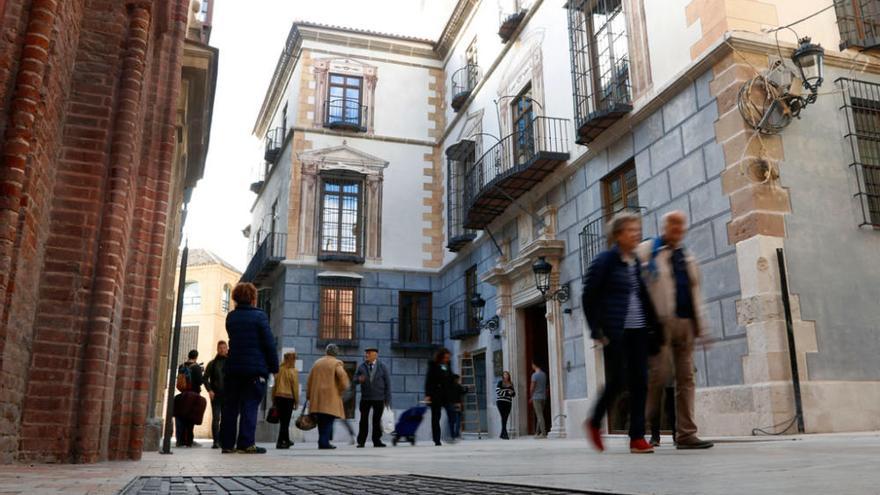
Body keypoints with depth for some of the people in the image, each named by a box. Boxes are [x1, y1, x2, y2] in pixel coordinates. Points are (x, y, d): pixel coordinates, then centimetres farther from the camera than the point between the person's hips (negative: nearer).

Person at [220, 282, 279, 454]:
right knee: (250, 406, -3)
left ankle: (227, 443, 11)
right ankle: (246, 443, -6)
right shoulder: (259, 316, -6)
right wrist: (274, 366, -2)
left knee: (230, 406, 9)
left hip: (233, 367, 5)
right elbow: (269, 343, -8)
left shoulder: (230, 317, 10)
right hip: (255, 368, -5)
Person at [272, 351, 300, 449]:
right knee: (285, 422, 0)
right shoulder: (293, 371, -8)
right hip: (288, 398, -5)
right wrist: (296, 402, -1)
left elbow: (274, 385, 8)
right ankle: (280, 442, -3)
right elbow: (295, 387, -8)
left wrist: (273, 400, 15)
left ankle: (286, 440, 26)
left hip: (278, 397, 5)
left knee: (283, 420, 15)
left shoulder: (279, 370, 5)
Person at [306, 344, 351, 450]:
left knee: (321, 421, 11)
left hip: (317, 398, 5)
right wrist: (342, 389, -3)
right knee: (328, 421, -3)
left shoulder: (317, 363, 16)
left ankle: (322, 441, 11)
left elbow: (310, 380, 15)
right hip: (330, 397, -5)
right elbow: (342, 376, -17)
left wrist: (308, 395, 19)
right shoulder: (336, 363, -2)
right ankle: (324, 442, -9)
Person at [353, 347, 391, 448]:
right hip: (365, 398, 1)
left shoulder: (382, 367, 1)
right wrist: (359, 379, -21)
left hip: (379, 398, -1)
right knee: (364, 420, 1)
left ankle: (377, 441, 11)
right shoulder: (361, 366, 6)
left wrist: (388, 399, -4)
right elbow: (355, 379, 5)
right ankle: (361, 441, 6)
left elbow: (387, 383, 1)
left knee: (377, 420, 3)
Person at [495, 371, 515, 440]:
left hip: (508, 403, 5)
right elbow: (498, 392, -9)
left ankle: (502, 434, 11)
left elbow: (514, 394, 20)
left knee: (505, 418, 3)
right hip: (501, 402, -5)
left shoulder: (511, 383, 17)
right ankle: (505, 434, -15)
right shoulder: (500, 382, 2)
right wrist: (507, 393, -11)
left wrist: (512, 392, -4)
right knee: (503, 417, -13)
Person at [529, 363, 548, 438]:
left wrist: (531, 397, 3)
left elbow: (532, 387, -10)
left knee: (539, 416, -6)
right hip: (543, 397, 7)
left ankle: (543, 433, -8)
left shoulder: (535, 375, -13)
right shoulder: (544, 374, 10)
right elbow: (545, 386, 15)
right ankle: (537, 433, 16)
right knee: (539, 415, 12)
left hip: (536, 397, -7)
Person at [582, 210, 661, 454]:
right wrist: (597, 330, -11)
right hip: (615, 332, -6)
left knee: (640, 382, 2)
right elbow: (588, 297, -6)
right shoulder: (605, 260, -4)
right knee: (616, 381, -5)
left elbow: (644, 297, 18)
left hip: (638, 331, 6)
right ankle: (594, 423, 18)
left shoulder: (637, 262, 14)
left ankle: (637, 437, 8)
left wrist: (655, 328, 12)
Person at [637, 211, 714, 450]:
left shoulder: (688, 256, 22)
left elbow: (695, 292, 25)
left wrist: (700, 324, 18)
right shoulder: (647, 251, 3)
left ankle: (686, 434, 8)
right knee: (660, 373, -11)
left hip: (686, 323, 6)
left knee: (686, 378, 4)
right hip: (661, 321, -6)